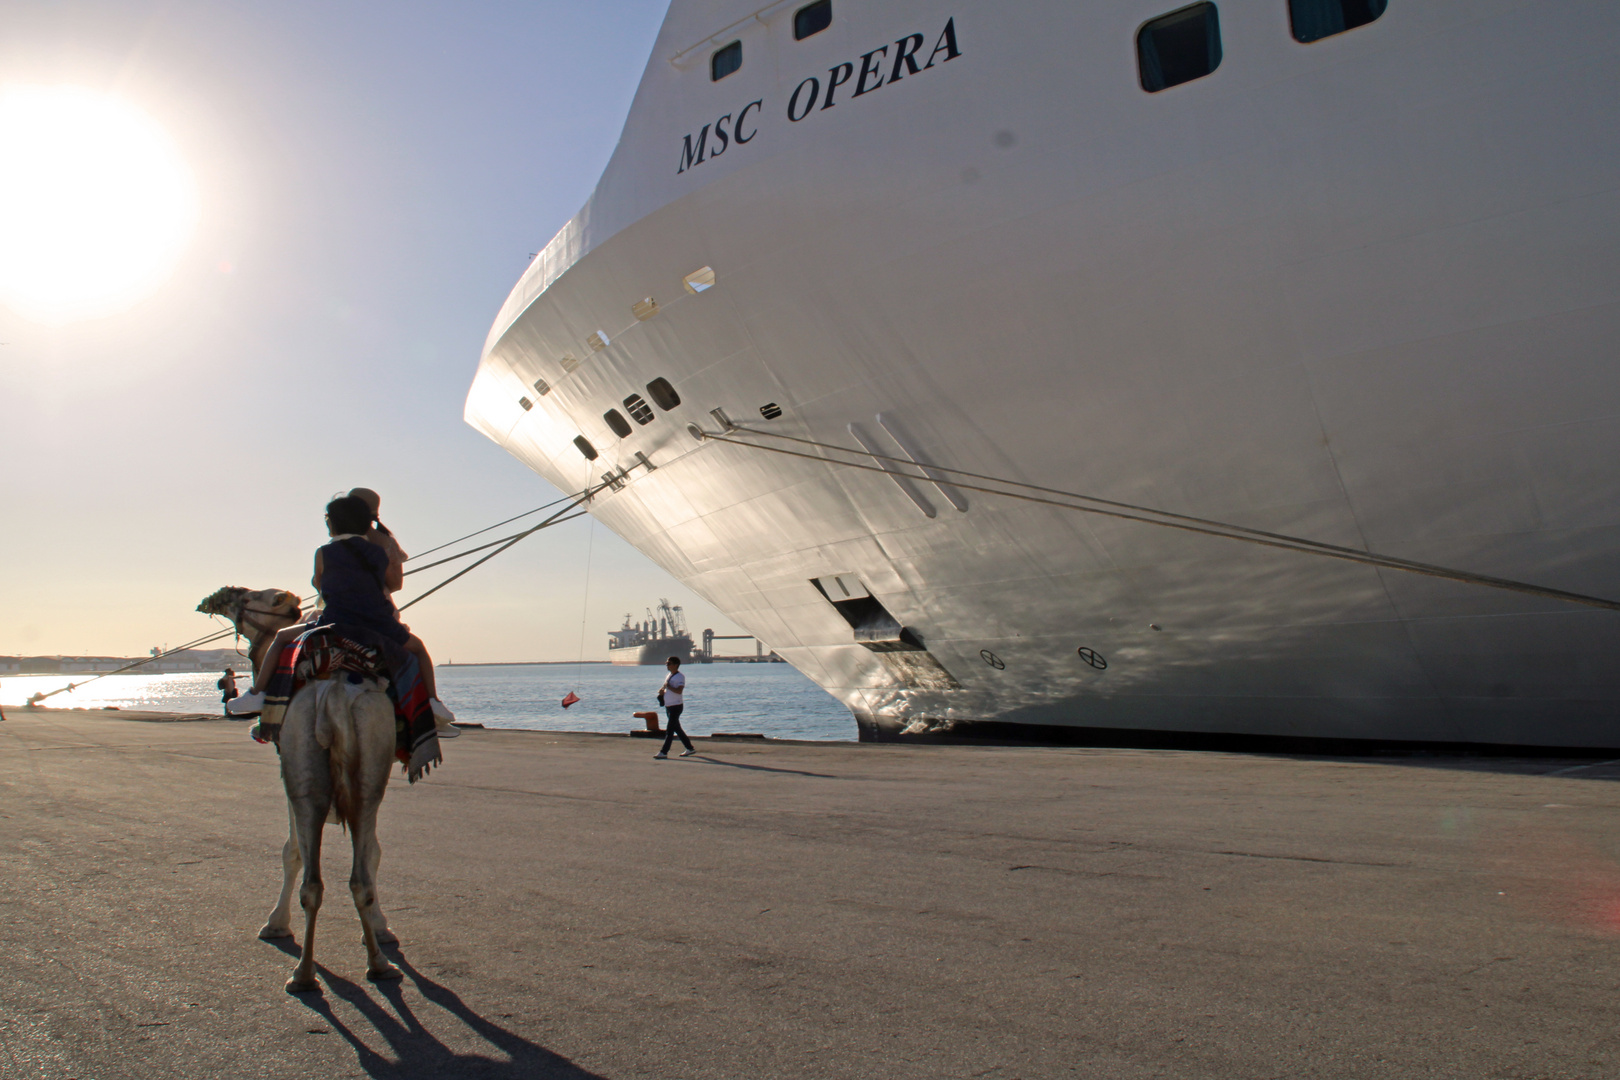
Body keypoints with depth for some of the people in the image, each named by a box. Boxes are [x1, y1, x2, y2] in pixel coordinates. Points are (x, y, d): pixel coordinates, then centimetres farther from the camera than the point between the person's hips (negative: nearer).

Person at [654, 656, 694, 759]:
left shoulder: (680, 677, -13)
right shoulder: (669, 675, 14)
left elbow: (679, 691, -26)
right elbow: (664, 687, 25)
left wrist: (668, 687, -20)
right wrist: (661, 690, 3)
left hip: (676, 706, -9)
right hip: (668, 706, 9)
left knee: (669, 729, -8)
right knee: (677, 728, 13)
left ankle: (664, 752, -7)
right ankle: (690, 748, 21)